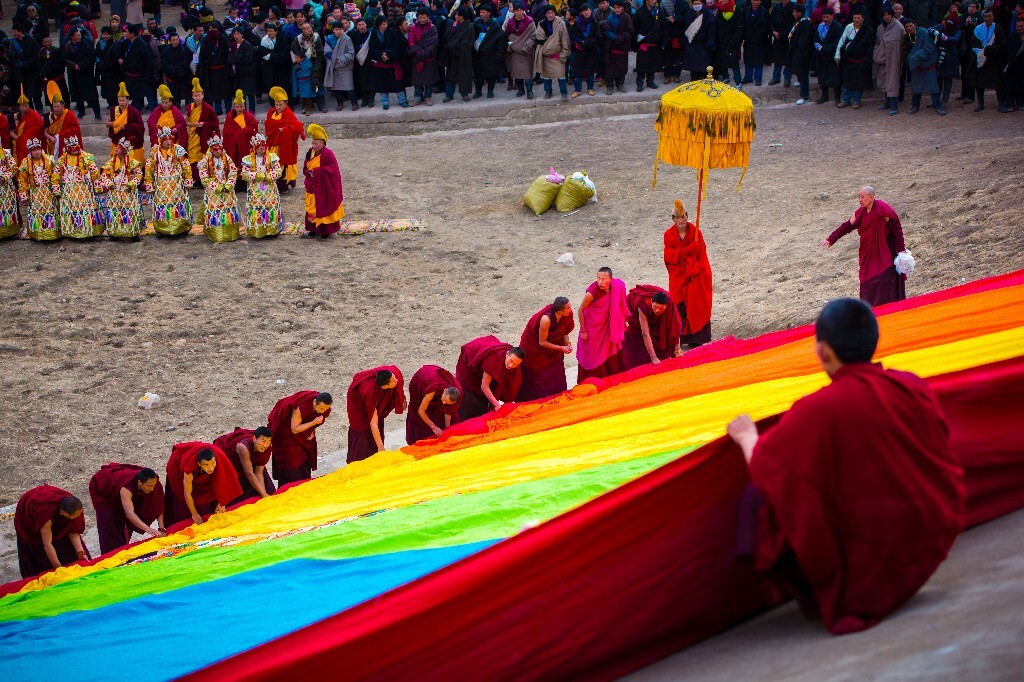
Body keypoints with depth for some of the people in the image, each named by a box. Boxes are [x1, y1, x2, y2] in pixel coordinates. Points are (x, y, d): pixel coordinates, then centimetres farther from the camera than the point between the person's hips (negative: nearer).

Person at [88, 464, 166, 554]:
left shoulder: (153, 482, -31)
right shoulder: (127, 487, -47)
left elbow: (159, 506, -27)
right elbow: (129, 513, -57)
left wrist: (161, 529, -37)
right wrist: (147, 529, -69)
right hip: (101, 490, -6)